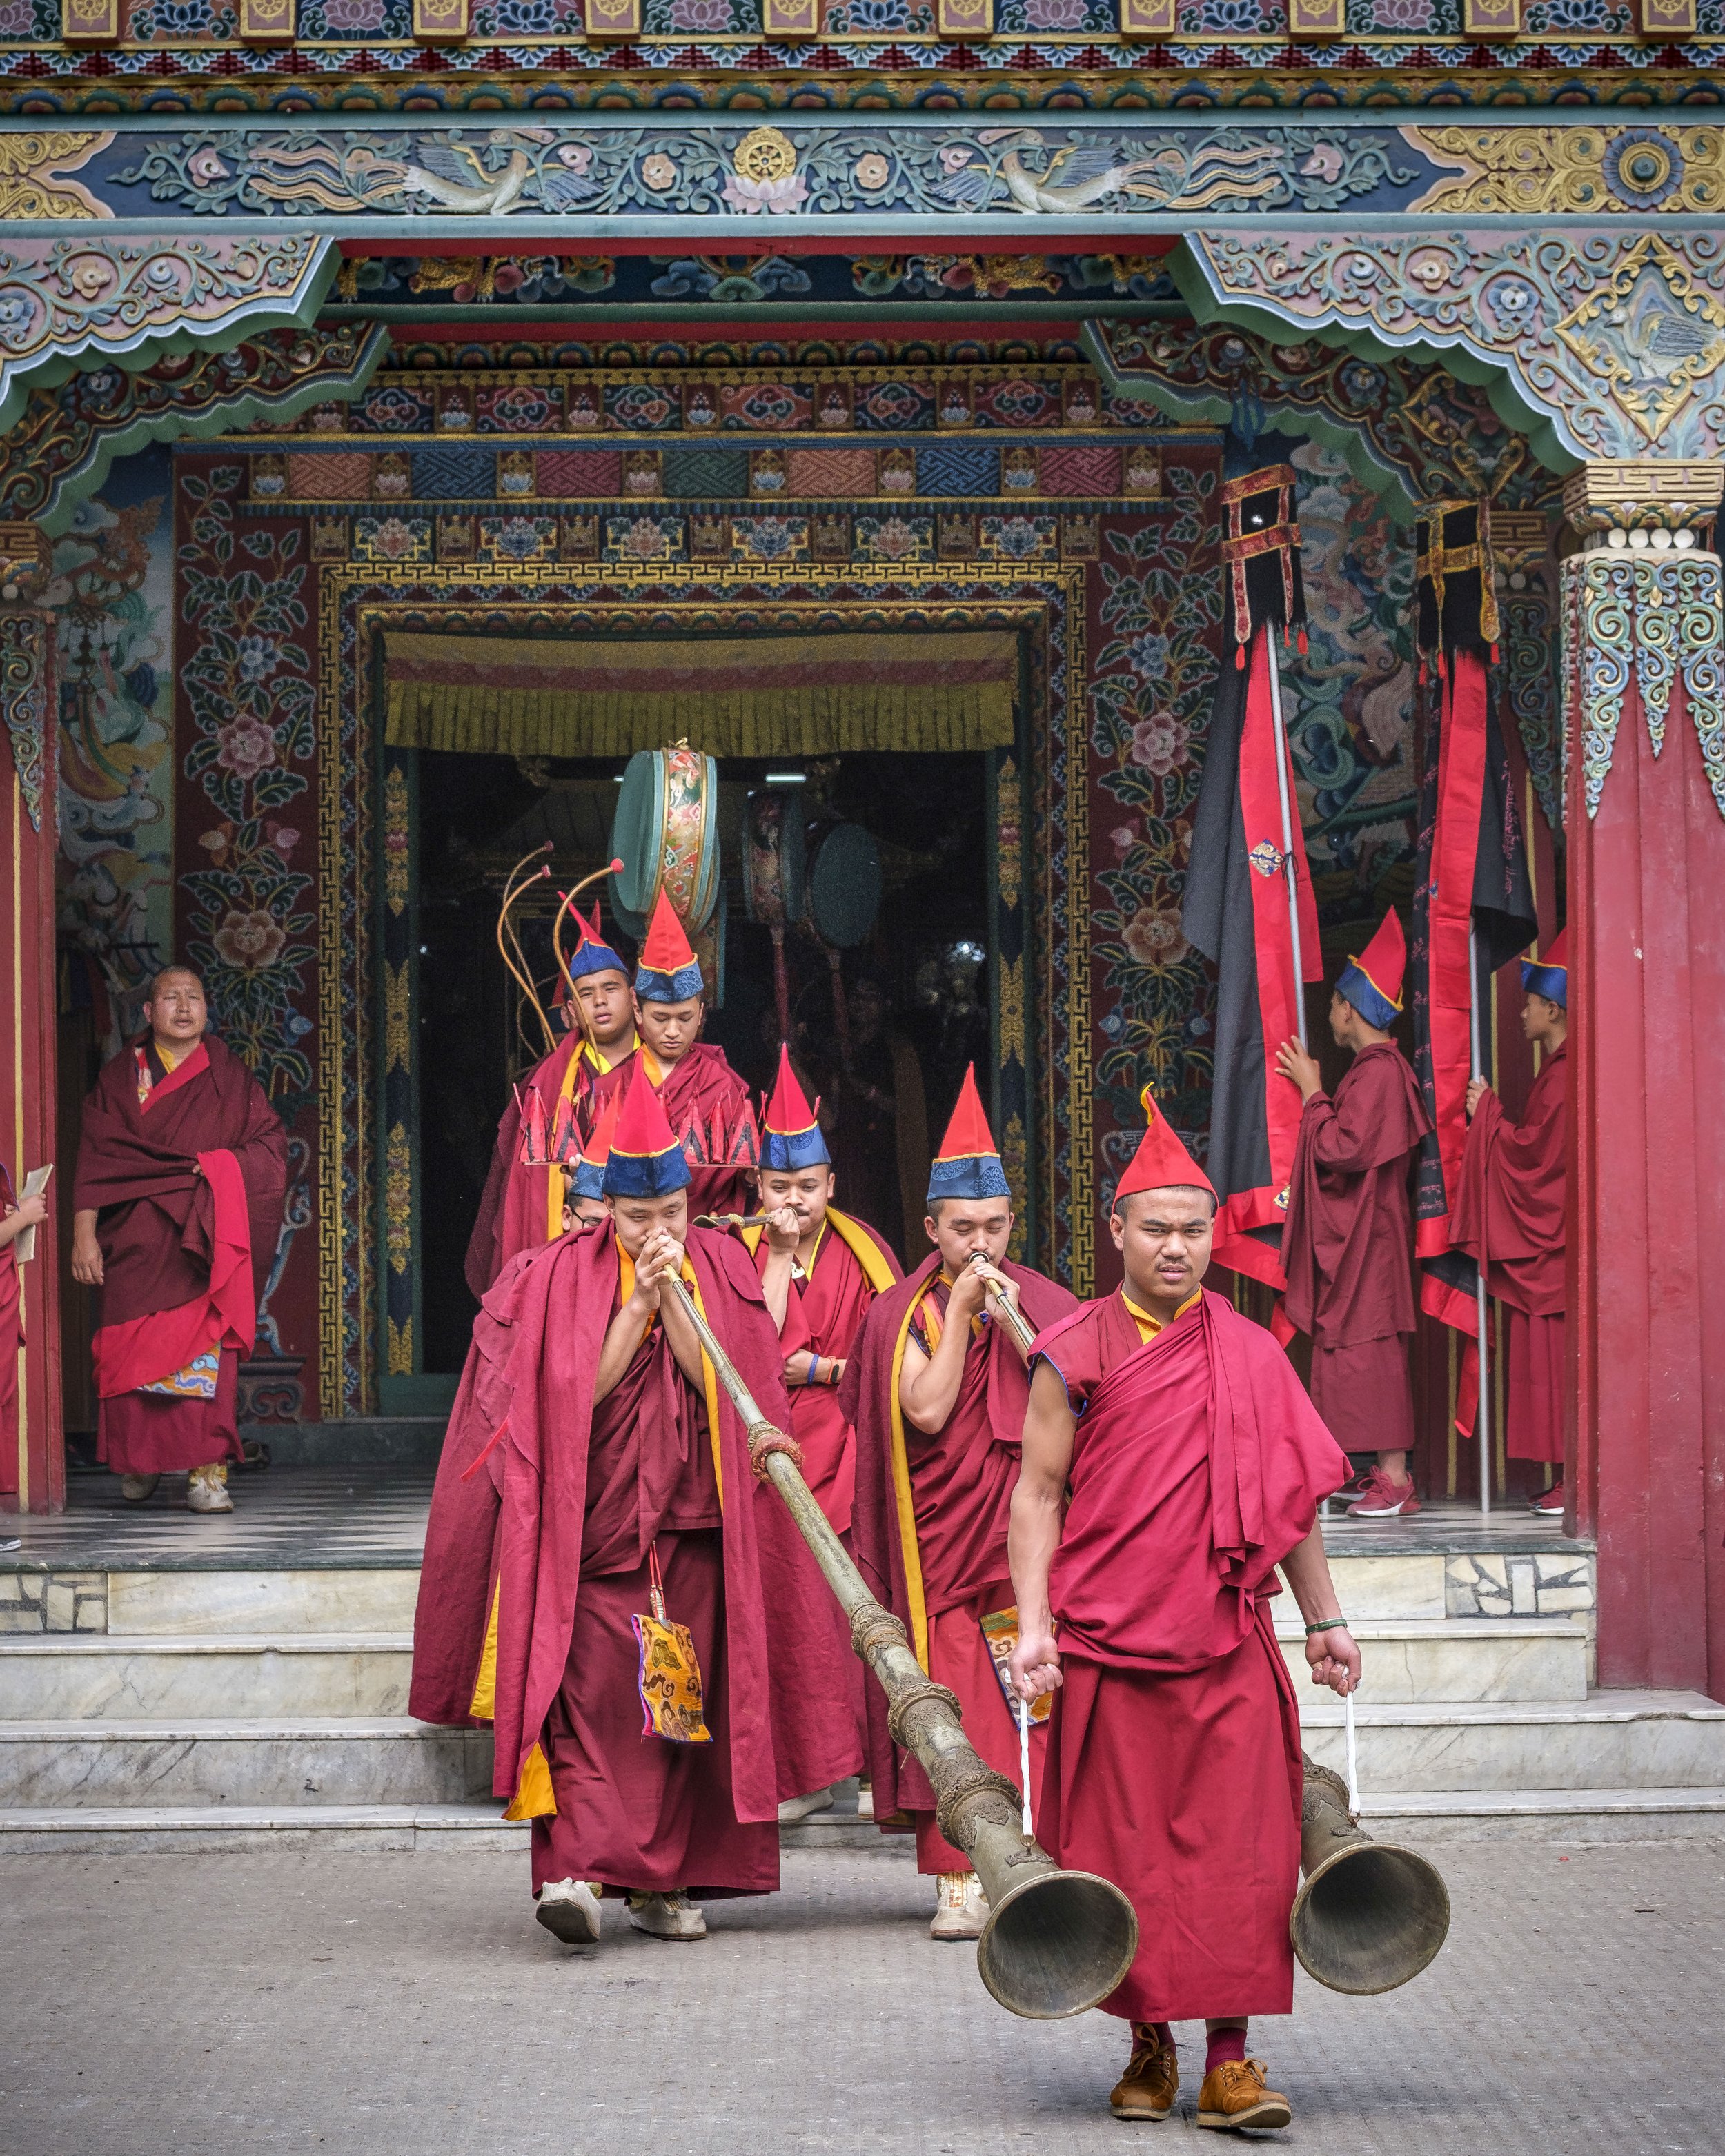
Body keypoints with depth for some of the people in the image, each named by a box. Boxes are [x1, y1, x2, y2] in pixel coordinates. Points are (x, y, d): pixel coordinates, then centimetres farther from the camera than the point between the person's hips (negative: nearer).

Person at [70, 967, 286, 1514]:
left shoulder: (229, 1078, 12)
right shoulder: (121, 1077, 10)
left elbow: (271, 1144, 7)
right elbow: (95, 1161, 4)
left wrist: (219, 1164, -11)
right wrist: (84, 1234, -6)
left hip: (204, 1242, 0)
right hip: (137, 1240, 0)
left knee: (207, 1349, -11)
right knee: (134, 1351, -5)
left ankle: (207, 1473, -15)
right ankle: (137, 1461, 11)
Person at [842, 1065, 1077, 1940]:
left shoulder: (1043, 1304, 7)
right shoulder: (902, 1315, 4)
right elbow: (928, 1410, -10)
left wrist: (1015, 1328, -12)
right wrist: (961, 1312, -9)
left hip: (1027, 1534, 1)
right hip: (942, 1536, -1)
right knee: (954, 1701, -6)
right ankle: (963, 1880, -5)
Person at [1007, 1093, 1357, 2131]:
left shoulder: (1252, 1354, 9)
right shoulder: (1073, 1355, 2)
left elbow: (1293, 1499, 15)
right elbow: (1038, 1494, 0)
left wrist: (1326, 1619, 15)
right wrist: (1033, 1626, -9)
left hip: (1230, 1647, 2)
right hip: (1107, 1646, -1)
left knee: (1236, 1851, -4)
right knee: (1126, 1852, 3)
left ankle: (1231, 2061, 0)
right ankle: (1150, 2047, 16)